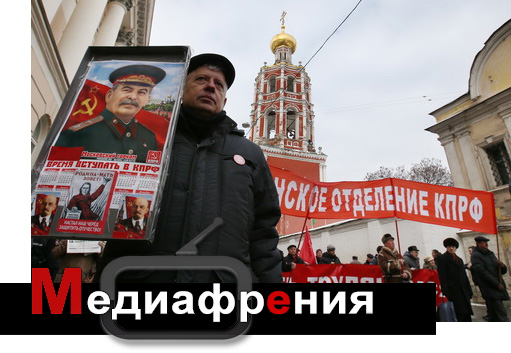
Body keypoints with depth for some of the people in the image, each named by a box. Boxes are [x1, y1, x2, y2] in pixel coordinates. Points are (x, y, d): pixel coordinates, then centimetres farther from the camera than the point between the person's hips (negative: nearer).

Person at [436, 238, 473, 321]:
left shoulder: (459, 259, 18)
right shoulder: (441, 258, -2)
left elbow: (464, 276, 18)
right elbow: (442, 277, -9)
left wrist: (469, 291, 11)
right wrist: (445, 293, -16)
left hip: (463, 292, 6)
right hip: (453, 292, -6)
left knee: (467, 313, 6)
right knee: (460, 314, -5)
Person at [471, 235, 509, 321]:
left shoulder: (490, 254, 16)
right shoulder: (475, 256, -8)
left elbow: (502, 271, 19)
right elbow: (483, 273, -15)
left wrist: (503, 266, -4)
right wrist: (497, 284, -16)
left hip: (498, 288, 8)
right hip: (489, 289, -8)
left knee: (494, 315, 12)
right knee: (502, 314, -12)